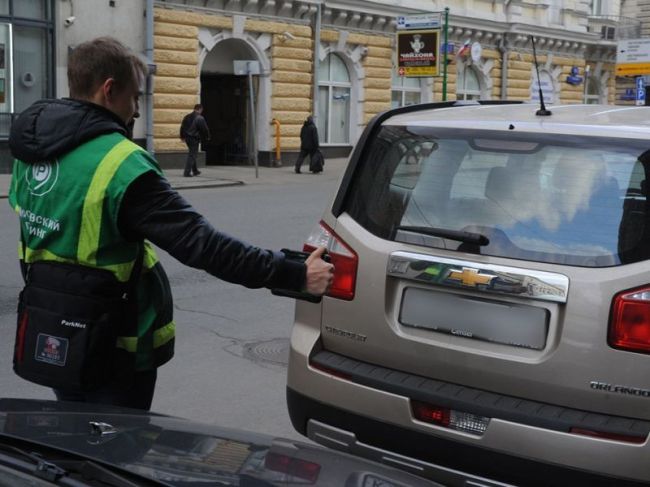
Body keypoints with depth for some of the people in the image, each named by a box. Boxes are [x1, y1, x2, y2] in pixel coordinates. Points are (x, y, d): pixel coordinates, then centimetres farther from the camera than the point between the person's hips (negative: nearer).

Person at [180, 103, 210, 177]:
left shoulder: (187, 117, 9)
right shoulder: (200, 118, -15)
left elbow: (182, 127, 16)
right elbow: (205, 129, -11)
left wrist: (182, 137, 26)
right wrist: (207, 137, 5)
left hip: (187, 138, 8)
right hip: (194, 139, -8)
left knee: (192, 154, 20)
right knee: (192, 155, -4)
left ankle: (195, 171, 29)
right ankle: (187, 172, -8)